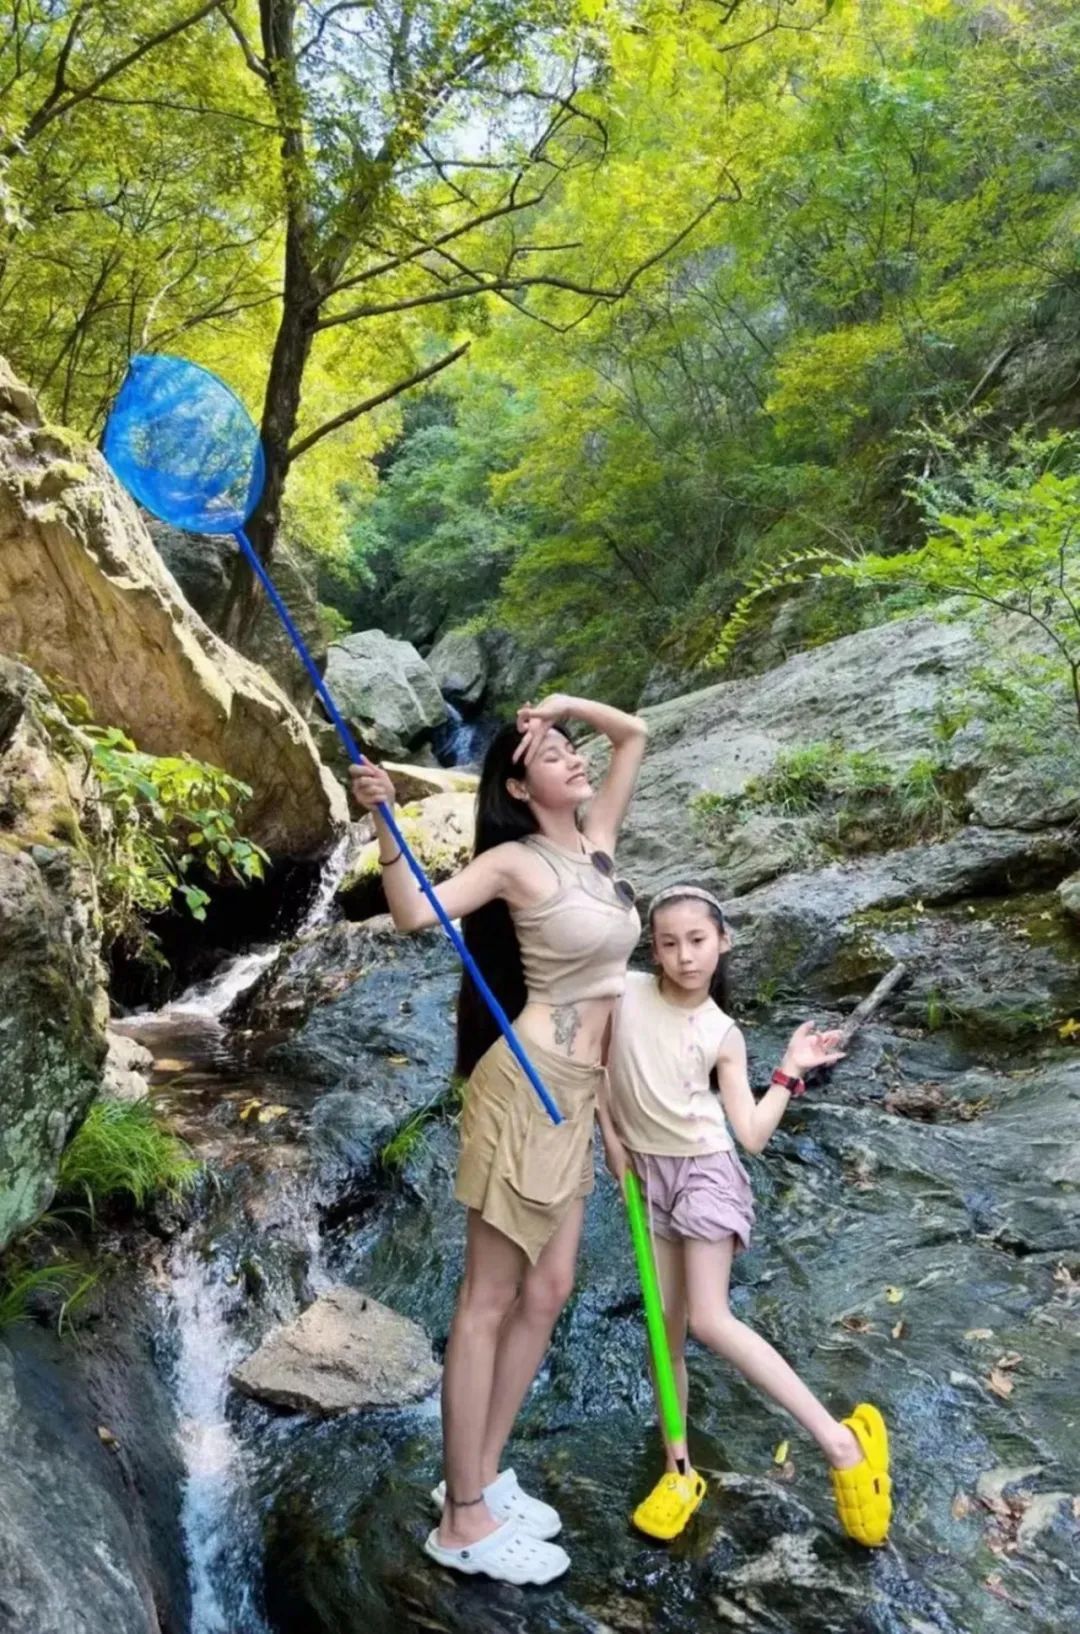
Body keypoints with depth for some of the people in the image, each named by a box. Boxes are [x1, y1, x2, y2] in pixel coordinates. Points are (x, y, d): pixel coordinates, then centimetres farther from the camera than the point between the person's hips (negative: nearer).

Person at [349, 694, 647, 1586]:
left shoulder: (597, 839, 10)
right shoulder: (516, 861, -9)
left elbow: (636, 734, 18)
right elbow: (416, 911, -21)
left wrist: (568, 704, 4)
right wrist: (385, 824, -33)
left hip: (576, 1092, 8)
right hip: (528, 1083, -8)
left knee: (546, 1293, 13)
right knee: (490, 1299, 1)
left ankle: (481, 1477, 28)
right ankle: (463, 1520, 13)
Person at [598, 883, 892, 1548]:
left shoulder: (723, 1035, -10)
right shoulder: (625, 993, -9)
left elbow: (752, 1136, -9)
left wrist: (791, 1072, -13)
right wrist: (611, 1137, -1)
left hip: (705, 1170, -3)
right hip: (645, 1173, 3)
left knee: (710, 1322, -12)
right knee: (665, 1325, 9)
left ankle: (841, 1439, 0)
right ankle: (680, 1470, 24)